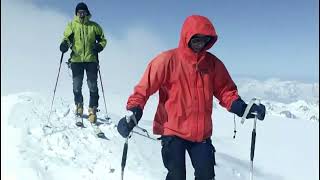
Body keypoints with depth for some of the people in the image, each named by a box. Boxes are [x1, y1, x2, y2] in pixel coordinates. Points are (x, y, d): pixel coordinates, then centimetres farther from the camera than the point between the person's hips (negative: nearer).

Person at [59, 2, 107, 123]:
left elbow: (103, 39, 11)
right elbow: (67, 38, 7)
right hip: (76, 60, 1)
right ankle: (79, 106, 30)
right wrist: (65, 44, -16)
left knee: (93, 87, -1)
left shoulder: (94, 26, 8)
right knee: (77, 86, 7)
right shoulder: (72, 25, 10)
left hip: (91, 60, -1)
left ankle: (92, 110, 9)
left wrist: (99, 46, -10)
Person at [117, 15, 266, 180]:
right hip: (172, 131, -3)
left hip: (201, 132, 4)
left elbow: (225, 90, 8)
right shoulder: (168, 60, -11)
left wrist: (241, 108, -9)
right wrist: (133, 114, -22)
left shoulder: (213, 63, 2)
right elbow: (144, 89, -10)